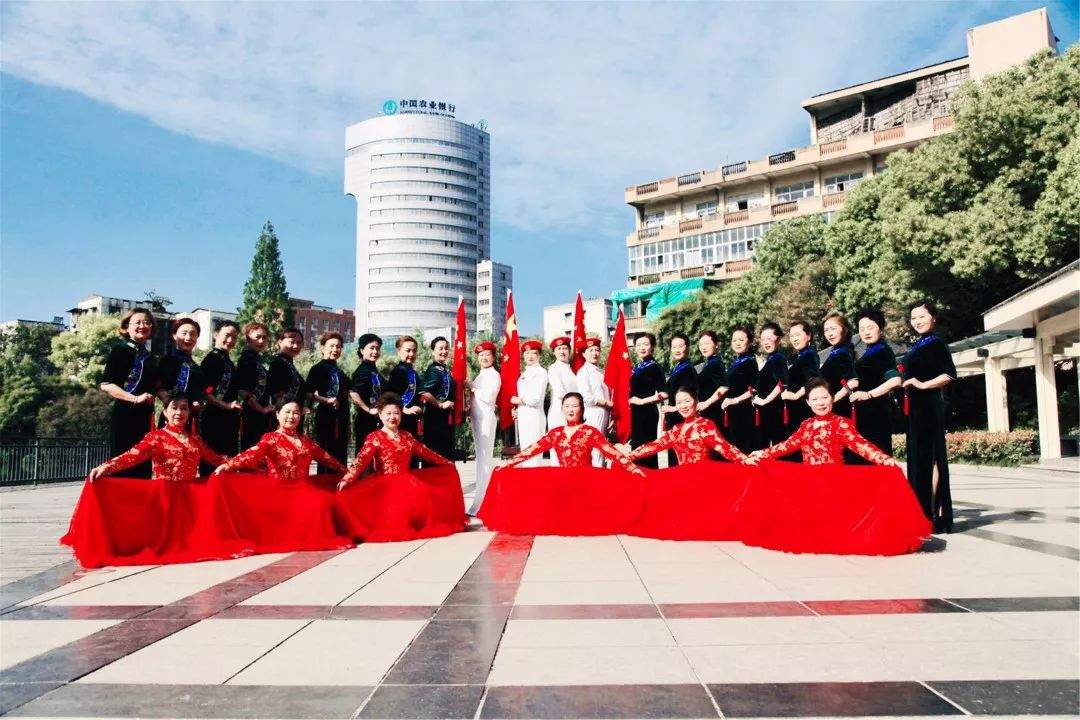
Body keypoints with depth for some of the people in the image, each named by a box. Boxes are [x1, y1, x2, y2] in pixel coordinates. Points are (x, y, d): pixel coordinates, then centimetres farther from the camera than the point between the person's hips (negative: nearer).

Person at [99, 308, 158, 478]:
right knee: (122, 467, -6)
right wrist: (135, 399, -20)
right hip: (125, 416, -7)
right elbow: (106, 385, -12)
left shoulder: (148, 356, 18)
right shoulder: (121, 350, -4)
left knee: (143, 467, 7)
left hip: (145, 418, 7)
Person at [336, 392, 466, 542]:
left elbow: (425, 452, 23)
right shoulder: (375, 438, -3)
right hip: (384, 485, -6)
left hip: (408, 482, 6)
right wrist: (347, 479, -33)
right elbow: (362, 459, -17)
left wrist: (446, 462, 29)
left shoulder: (407, 436, 13)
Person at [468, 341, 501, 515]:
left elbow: (488, 397, -17)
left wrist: (472, 387, -8)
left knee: (484, 458, -9)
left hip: (487, 417, -9)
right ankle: (482, 496, 20)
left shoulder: (494, 375, -6)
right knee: (481, 457, 13)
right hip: (477, 417, 9)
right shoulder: (480, 375, 19)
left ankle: (480, 504, -10)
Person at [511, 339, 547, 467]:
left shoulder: (541, 372, -7)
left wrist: (518, 400, -3)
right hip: (522, 416, 8)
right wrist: (517, 410, 5)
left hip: (534, 416, -8)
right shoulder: (524, 372, 16)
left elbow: (536, 399, -14)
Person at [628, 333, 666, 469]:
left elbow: (663, 394, -17)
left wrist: (643, 401, -14)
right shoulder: (636, 368, 13)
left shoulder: (655, 367, -8)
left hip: (648, 413, -7)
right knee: (636, 447, 10)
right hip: (635, 414, 7)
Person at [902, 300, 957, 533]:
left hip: (929, 406, -8)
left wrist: (923, 385, -17)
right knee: (917, 458, 9)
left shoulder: (937, 344, -5)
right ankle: (922, 512, 15)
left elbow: (950, 374, -16)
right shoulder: (916, 346, 17)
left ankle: (935, 515, -5)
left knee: (929, 457, -8)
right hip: (915, 408, 8)